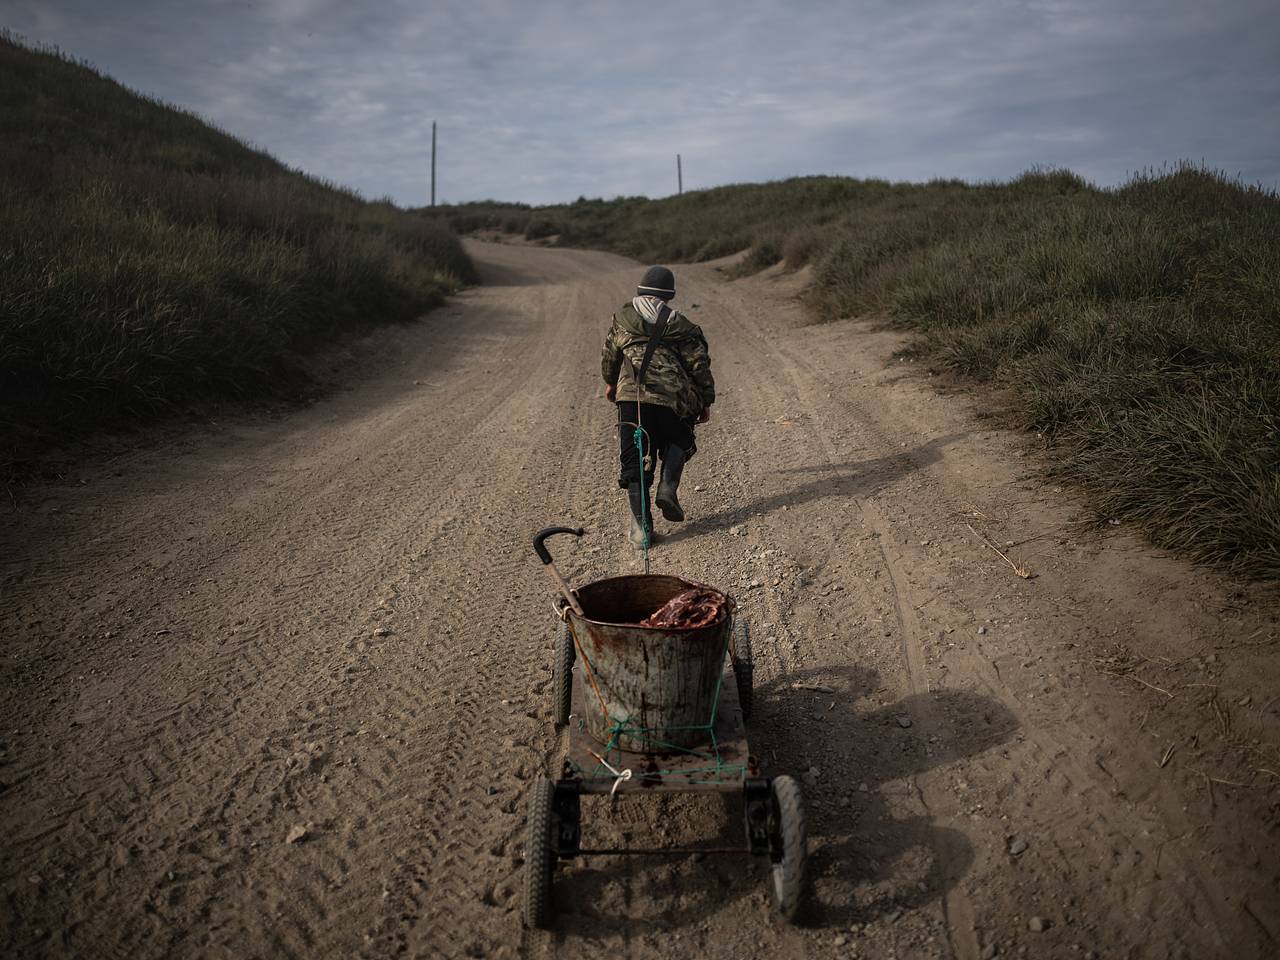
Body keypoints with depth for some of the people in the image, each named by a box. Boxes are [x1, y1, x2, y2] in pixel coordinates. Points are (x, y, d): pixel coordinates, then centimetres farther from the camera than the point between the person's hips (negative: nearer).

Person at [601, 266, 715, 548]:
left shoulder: (622, 319, 13)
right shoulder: (680, 325, 8)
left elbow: (610, 356, 25)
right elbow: (700, 365, 7)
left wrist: (610, 382, 43)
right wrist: (706, 401, 17)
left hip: (630, 395, 1)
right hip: (672, 398, -1)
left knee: (634, 460, 5)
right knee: (678, 440, 27)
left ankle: (641, 525, 0)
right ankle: (668, 487, 3)